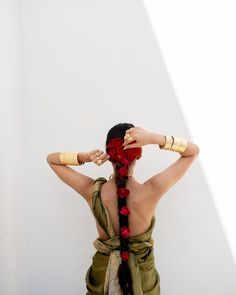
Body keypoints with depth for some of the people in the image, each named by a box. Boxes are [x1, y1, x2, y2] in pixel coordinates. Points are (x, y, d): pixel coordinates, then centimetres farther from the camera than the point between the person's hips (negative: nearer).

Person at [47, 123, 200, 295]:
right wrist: (154, 138, -31)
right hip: (142, 276, -1)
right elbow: (193, 151, -18)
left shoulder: (93, 191, -24)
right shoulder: (152, 191, -28)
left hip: (103, 272, 1)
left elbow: (51, 159, -9)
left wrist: (84, 157, -27)